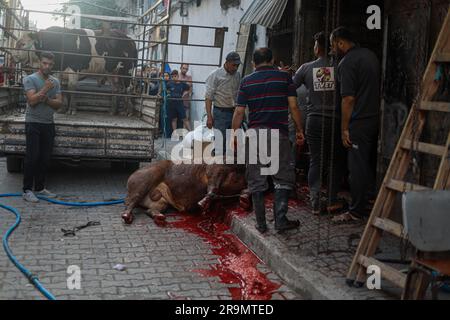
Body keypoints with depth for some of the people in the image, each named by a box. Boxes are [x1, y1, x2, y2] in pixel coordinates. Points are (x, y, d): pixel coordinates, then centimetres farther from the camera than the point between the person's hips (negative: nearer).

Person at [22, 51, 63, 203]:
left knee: (45, 158, 7)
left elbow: (59, 103, 4)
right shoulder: (30, 79, -5)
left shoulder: (55, 81, 11)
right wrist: (46, 88, -15)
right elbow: (32, 100, -17)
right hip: (33, 123, -5)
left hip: (49, 124, 5)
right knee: (32, 157, -7)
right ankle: (27, 190, -1)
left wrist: (46, 99, -13)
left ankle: (40, 188, 17)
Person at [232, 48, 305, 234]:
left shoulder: (247, 81, 7)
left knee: (257, 181, 7)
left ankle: (261, 224, 10)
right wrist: (299, 130, 6)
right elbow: (293, 106, -2)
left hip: (254, 134, 2)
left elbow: (239, 112, 3)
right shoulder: (284, 77, 3)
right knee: (284, 178, 8)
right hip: (278, 134, -2)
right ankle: (280, 220, 2)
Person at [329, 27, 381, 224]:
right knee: (369, 165, 17)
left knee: (357, 168, -1)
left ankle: (357, 212, 6)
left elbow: (348, 99, -19)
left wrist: (344, 129, -14)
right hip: (376, 118, 9)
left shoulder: (347, 63, -14)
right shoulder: (370, 55, 13)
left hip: (359, 122, -8)